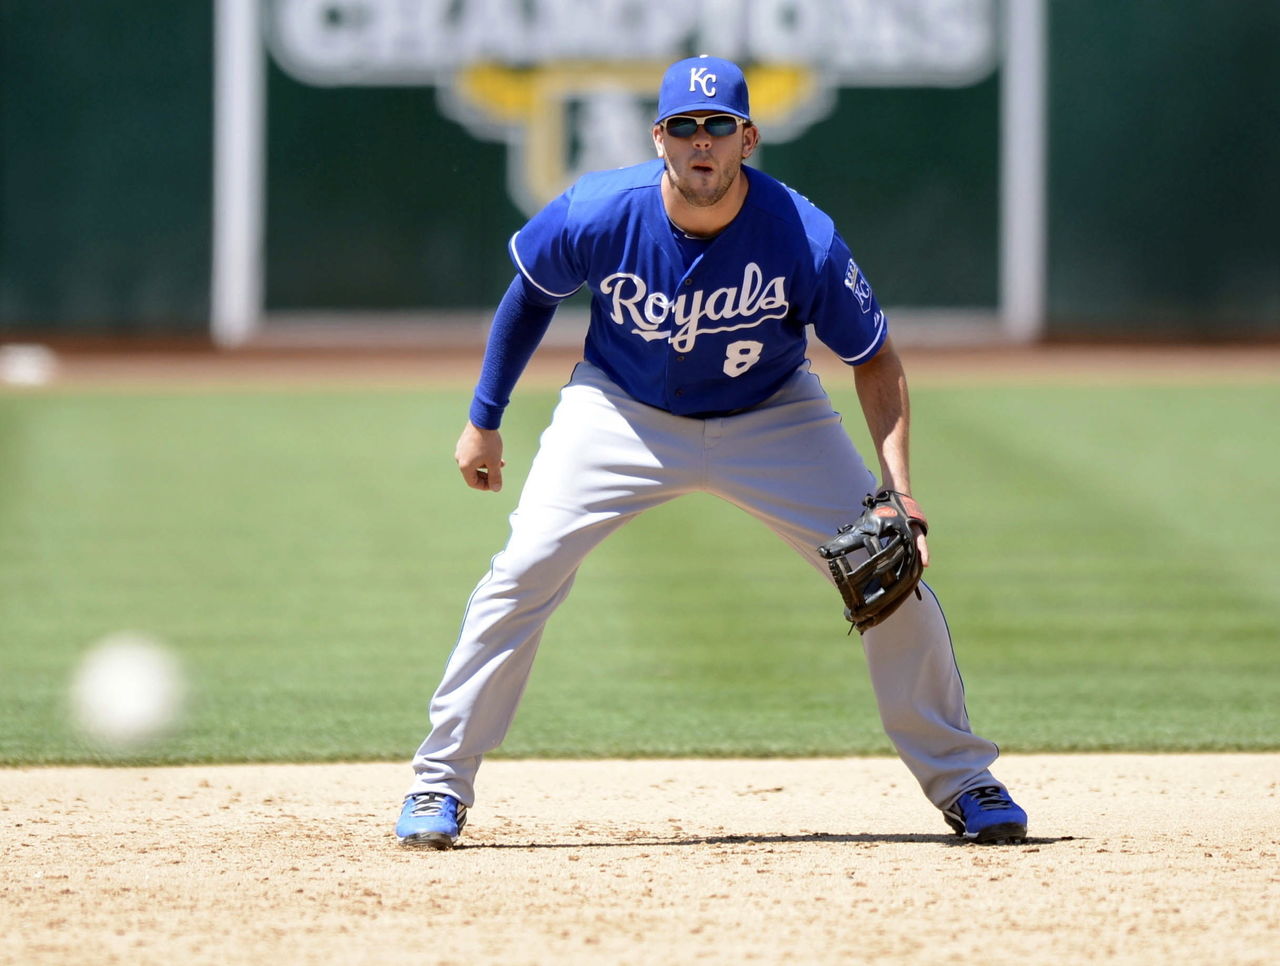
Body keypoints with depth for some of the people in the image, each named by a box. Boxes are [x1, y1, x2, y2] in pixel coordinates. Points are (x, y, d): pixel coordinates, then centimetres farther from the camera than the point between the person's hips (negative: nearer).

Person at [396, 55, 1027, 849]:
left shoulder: (804, 239, -27)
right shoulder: (598, 216, -24)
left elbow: (875, 359, -13)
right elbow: (532, 294, -2)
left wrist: (899, 492, -24)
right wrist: (484, 420, 3)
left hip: (769, 418, 0)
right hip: (623, 415, 0)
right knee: (524, 571, -17)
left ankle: (961, 781, 11)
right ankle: (441, 784, -3)